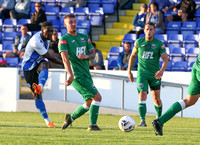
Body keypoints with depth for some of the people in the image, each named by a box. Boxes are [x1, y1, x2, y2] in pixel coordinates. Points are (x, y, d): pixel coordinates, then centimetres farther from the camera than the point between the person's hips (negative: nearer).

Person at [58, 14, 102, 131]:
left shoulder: (84, 37, 16)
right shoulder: (64, 40, -5)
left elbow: (93, 54, 15)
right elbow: (65, 58, -18)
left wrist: (86, 56, -11)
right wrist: (71, 75, -30)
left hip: (86, 75, 8)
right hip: (77, 76, -8)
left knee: (89, 103, 11)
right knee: (97, 97, -14)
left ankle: (70, 118, 27)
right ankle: (93, 125, -9)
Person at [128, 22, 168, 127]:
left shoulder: (159, 44, -6)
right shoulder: (139, 42, -1)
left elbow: (165, 60, -5)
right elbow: (133, 56, 14)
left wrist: (162, 70, -25)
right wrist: (129, 71, 14)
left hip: (155, 75, 0)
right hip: (142, 73, 0)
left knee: (156, 99, 7)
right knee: (142, 94, -19)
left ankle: (159, 117, 34)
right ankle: (142, 121, -23)